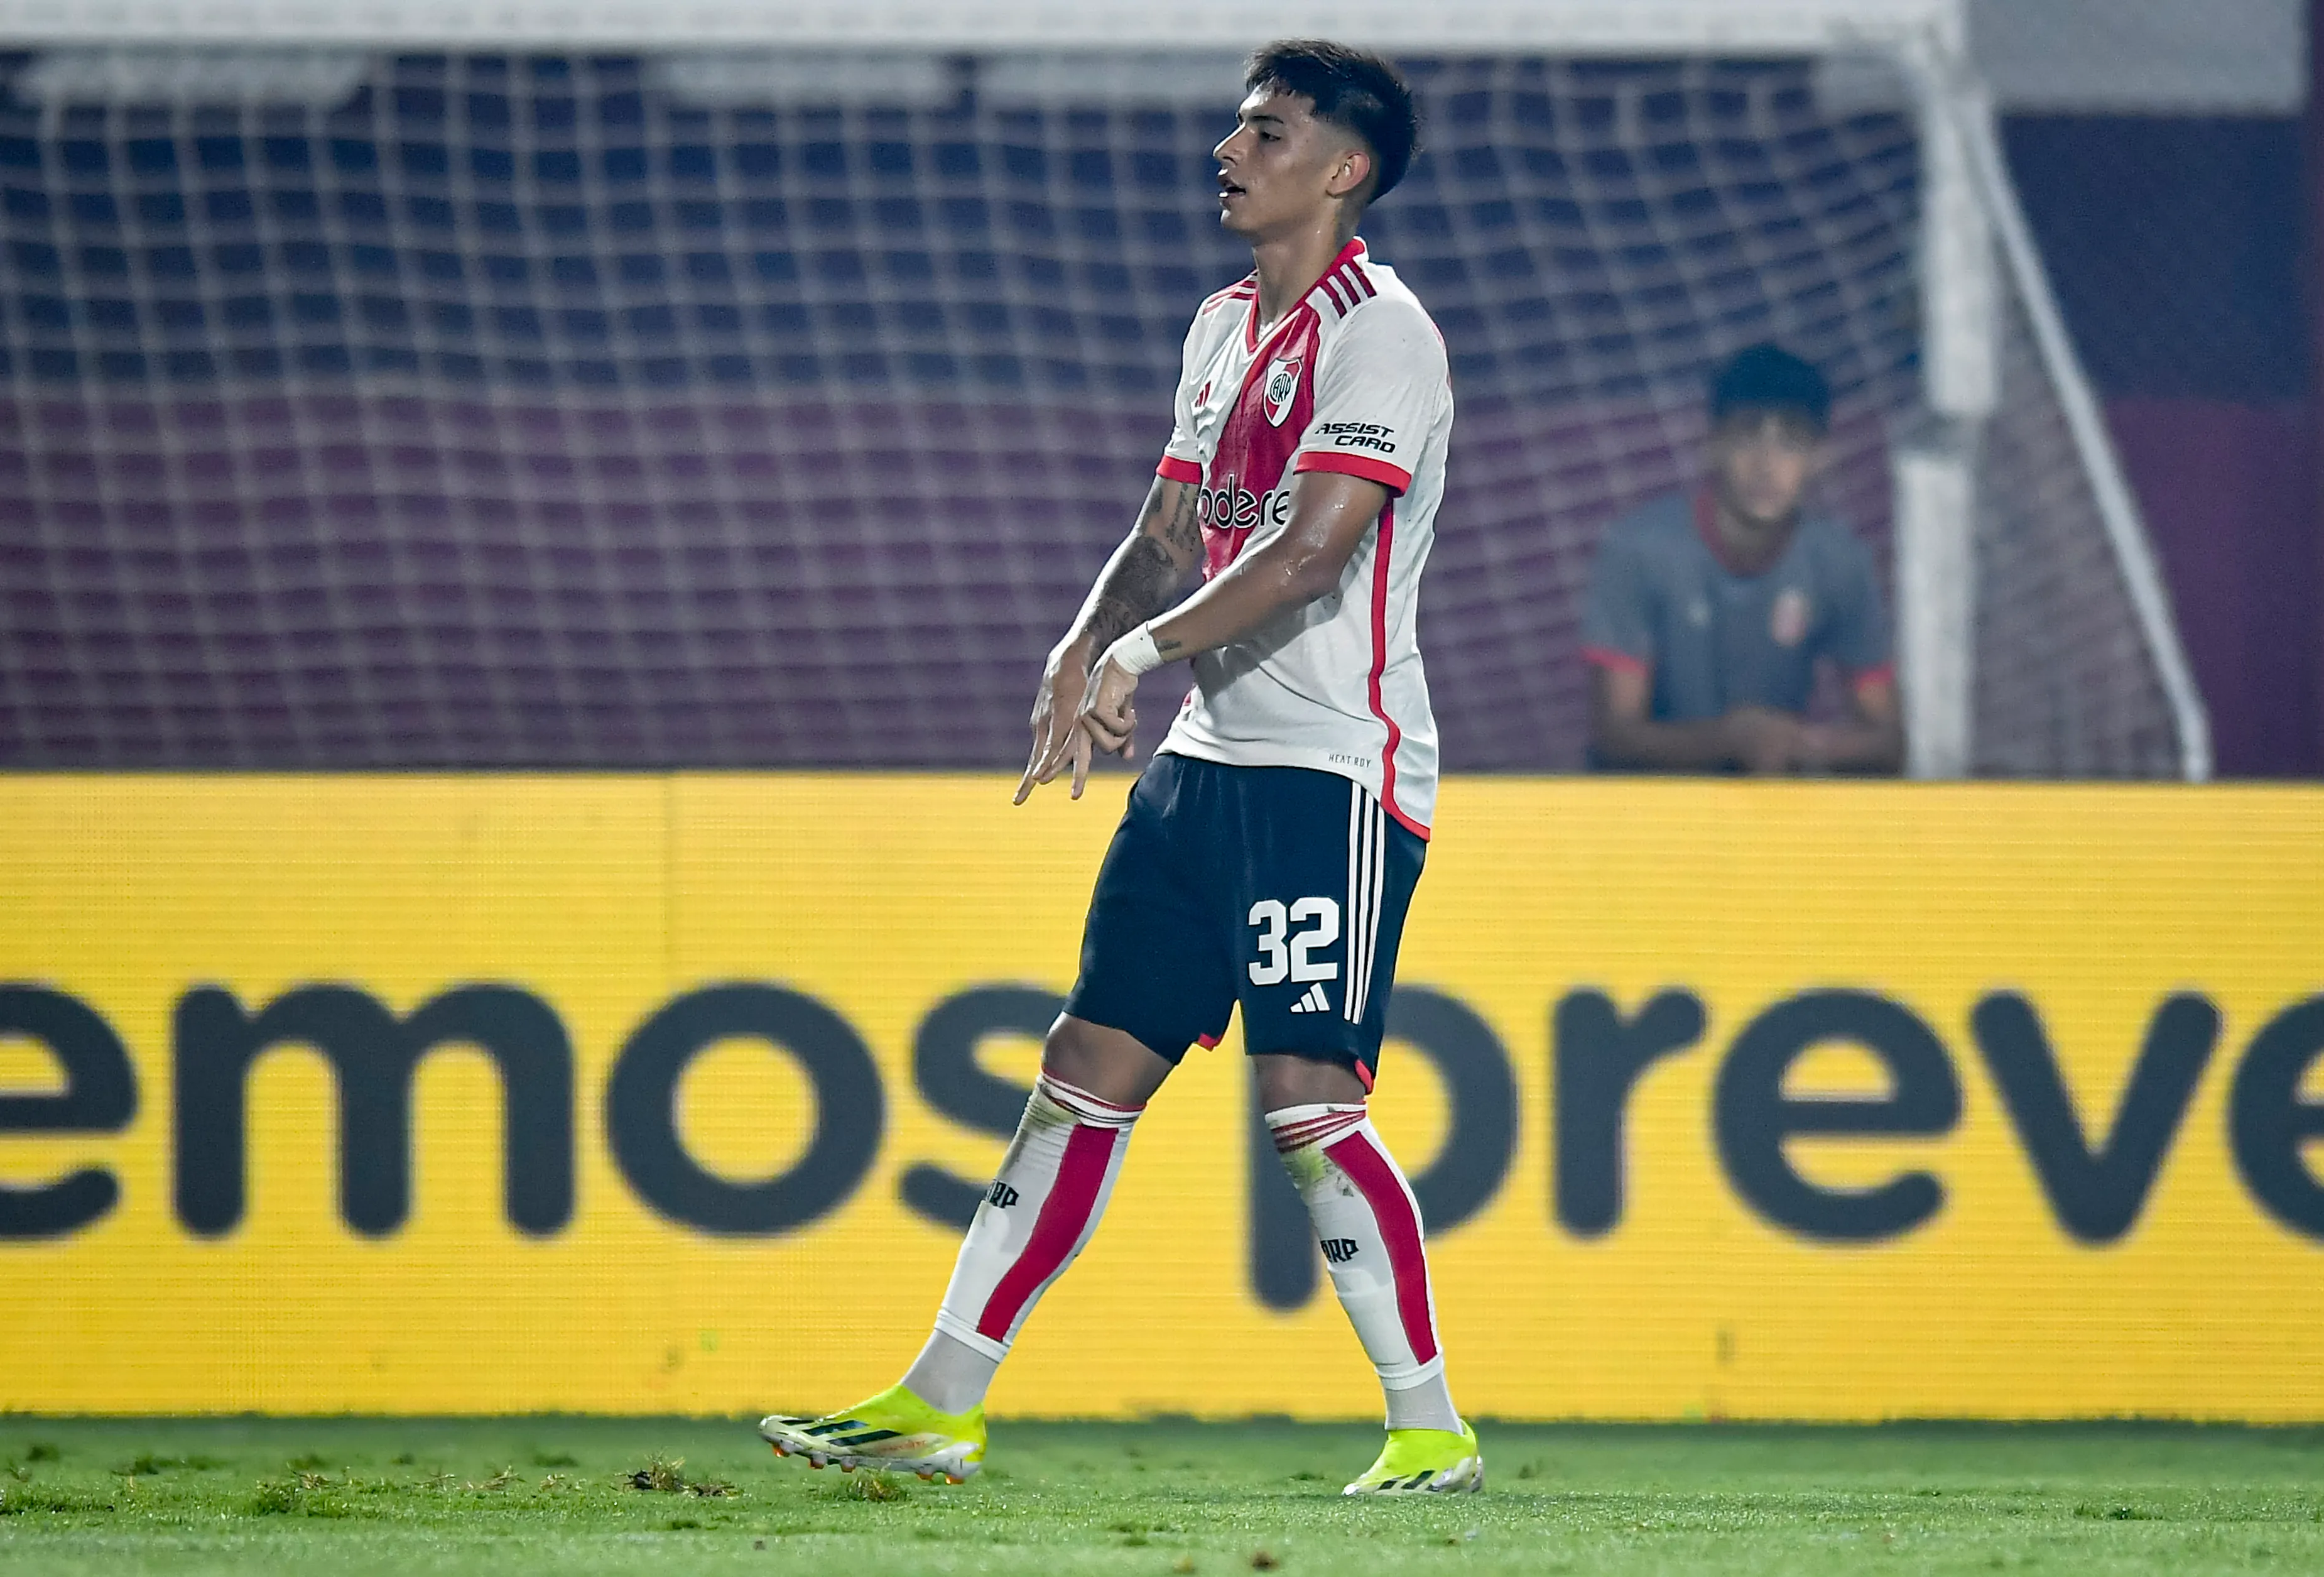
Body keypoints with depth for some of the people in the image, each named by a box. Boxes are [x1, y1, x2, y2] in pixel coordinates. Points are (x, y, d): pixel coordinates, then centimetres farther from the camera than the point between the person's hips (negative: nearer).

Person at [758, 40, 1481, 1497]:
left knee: (1308, 1104, -12)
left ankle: (1434, 1432, -2)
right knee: (1088, 1072, 6)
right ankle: (941, 1405, 9)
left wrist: (1145, 652, -21)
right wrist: (1086, 654, -1)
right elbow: (1169, 535, 18)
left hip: (1336, 770, -8)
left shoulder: (1380, 335, -11)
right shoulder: (1225, 327, 16)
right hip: (1211, 762, 8)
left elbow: (1313, 550, -21)